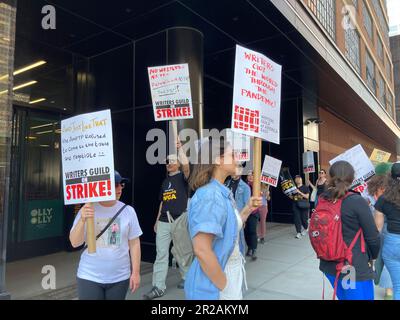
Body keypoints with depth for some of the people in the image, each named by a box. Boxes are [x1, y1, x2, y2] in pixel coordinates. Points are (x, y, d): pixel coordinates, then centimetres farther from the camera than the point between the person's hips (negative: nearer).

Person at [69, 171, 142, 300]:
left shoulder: (128, 211, -5)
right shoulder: (87, 210, -7)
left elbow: (134, 243, 0)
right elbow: (75, 243, -8)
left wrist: (136, 272, 0)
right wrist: (82, 220, -23)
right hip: (89, 277, -1)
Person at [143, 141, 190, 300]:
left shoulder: (182, 177, -2)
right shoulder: (165, 181, 15)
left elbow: (186, 164, -26)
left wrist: (179, 147, -19)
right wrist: (157, 220, 19)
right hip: (163, 222, 5)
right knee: (161, 254, 3)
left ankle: (186, 278, 30)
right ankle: (158, 287, 8)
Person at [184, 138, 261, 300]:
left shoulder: (223, 192, 5)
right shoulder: (209, 195, -24)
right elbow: (201, 250, -29)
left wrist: (248, 208, 5)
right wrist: (224, 287, -19)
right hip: (214, 285, -9)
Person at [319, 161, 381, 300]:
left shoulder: (322, 200, -3)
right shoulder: (357, 201, -18)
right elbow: (373, 237, -11)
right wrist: (372, 256, 7)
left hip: (329, 264, 6)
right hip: (354, 268, -5)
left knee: (343, 297, 24)